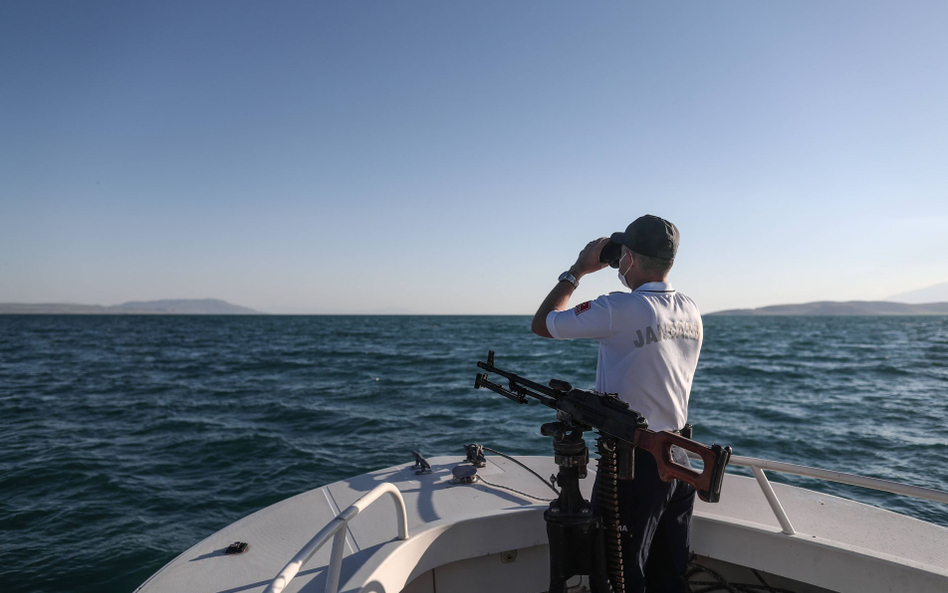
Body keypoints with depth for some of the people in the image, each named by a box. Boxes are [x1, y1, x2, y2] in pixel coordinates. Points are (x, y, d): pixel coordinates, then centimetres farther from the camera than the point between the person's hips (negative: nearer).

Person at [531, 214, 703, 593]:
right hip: (678, 460, 8)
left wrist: (578, 270, 2)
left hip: (633, 462, -8)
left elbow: (542, 324, -9)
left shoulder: (620, 309, -20)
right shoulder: (690, 312, 3)